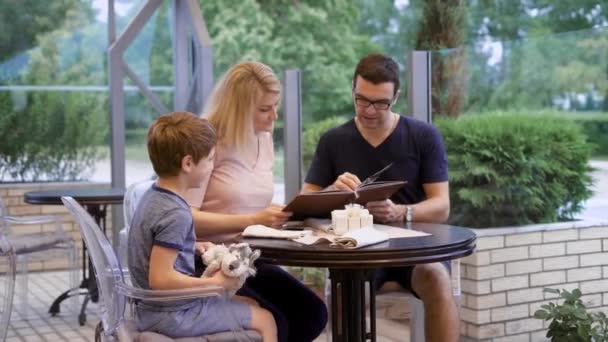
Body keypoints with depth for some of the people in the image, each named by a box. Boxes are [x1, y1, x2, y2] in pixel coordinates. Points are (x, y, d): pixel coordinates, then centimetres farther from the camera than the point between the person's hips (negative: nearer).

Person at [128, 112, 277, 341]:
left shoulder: (154, 196, 4)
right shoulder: (176, 214, -25)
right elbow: (160, 278, -29)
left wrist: (194, 247, 9)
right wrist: (216, 283, -21)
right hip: (175, 315, -10)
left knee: (249, 305, 22)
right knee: (265, 320, -1)